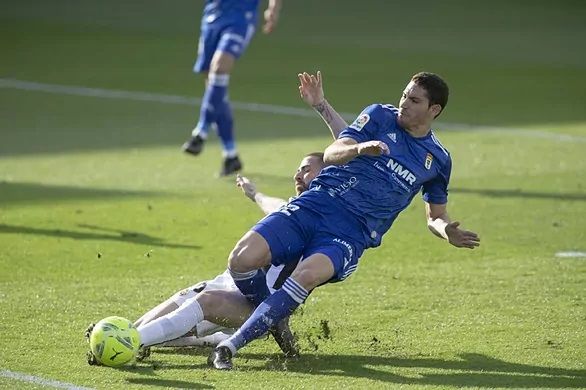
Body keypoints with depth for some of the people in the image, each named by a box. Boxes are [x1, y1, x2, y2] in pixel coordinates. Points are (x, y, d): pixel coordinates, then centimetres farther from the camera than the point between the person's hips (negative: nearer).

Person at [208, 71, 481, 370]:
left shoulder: (438, 159, 13)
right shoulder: (380, 116, 8)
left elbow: (435, 216, 25)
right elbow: (330, 155, -3)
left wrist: (447, 231, 1)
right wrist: (359, 149, -26)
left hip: (351, 234, -1)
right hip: (313, 206, 1)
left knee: (308, 275, -35)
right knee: (241, 260, -22)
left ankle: (232, 345, -31)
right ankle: (275, 321, 10)